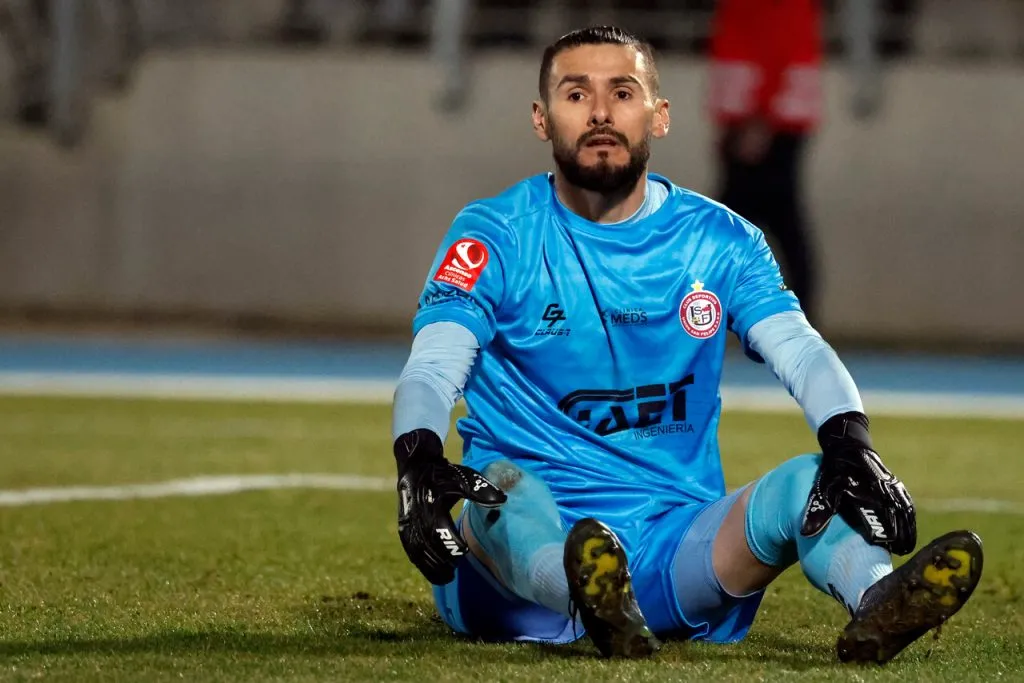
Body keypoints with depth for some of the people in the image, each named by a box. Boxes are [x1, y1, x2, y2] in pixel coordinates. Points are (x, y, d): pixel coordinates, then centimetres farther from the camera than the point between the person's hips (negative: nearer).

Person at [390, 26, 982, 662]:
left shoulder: (720, 240, 10)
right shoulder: (495, 236, 3)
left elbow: (803, 352, -6)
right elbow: (432, 366, -13)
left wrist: (851, 444, -29)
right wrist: (417, 460, -36)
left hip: (677, 543, 2)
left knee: (811, 481, -23)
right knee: (502, 487, -35)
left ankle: (878, 602, -56)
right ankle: (598, 605, -68)